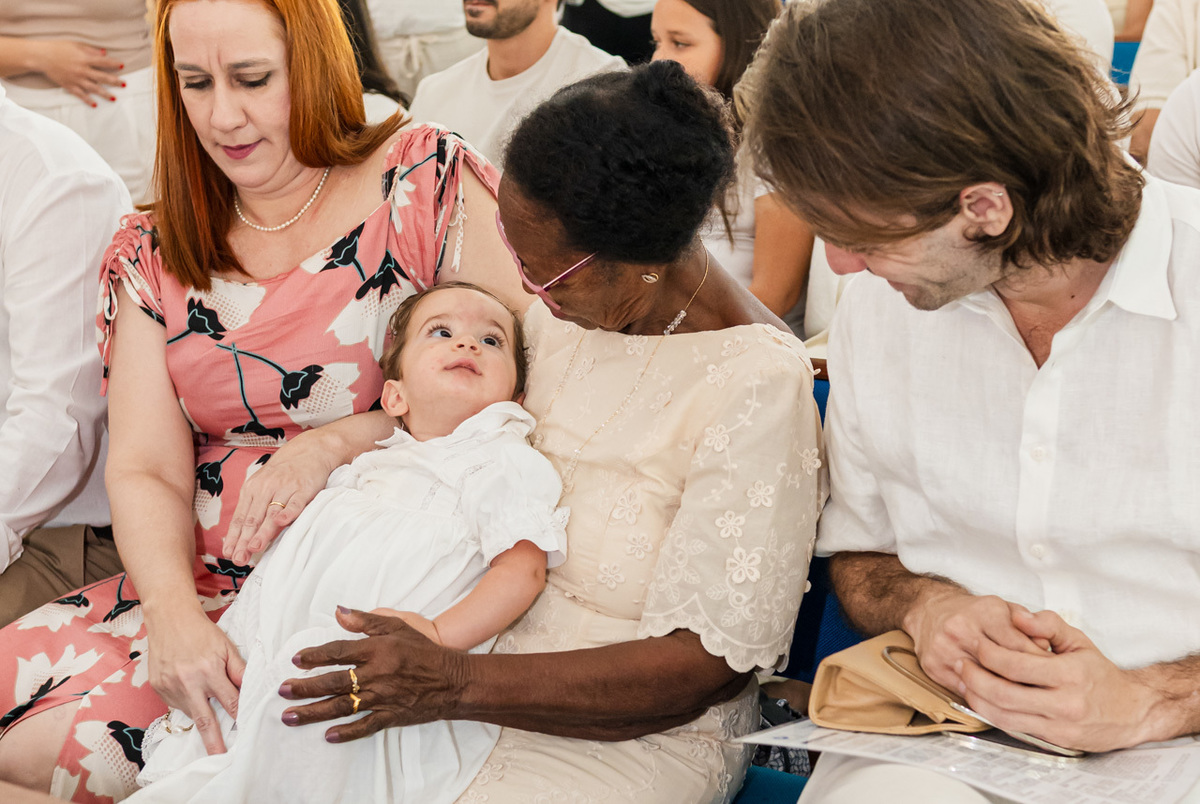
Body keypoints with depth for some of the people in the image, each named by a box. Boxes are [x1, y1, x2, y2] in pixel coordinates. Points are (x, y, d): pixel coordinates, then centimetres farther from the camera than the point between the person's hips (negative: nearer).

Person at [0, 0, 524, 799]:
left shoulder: (428, 181, -3)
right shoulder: (152, 258, 10)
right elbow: (145, 469, 2)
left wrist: (332, 444, -15)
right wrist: (173, 608, -19)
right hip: (204, 586, 5)